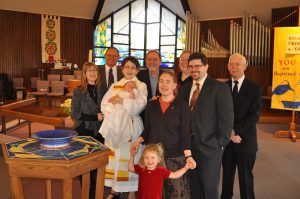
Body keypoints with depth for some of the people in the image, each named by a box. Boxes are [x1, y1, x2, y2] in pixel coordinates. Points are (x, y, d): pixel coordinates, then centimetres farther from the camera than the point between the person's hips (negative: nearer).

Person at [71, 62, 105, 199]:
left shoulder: (100, 90, 5)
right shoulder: (78, 91, -6)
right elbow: (74, 114, -10)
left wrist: (104, 116, -5)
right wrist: (94, 117, -15)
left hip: (98, 131, 3)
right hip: (84, 131, -3)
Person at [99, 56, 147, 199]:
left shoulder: (141, 86, 2)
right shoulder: (115, 86, 12)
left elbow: (139, 106, -13)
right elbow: (104, 105, 5)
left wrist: (120, 100, -17)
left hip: (131, 127, -3)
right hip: (114, 125, 3)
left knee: (129, 157, -1)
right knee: (114, 157, 6)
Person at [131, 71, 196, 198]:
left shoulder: (182, 105, -3)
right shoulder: (151, 105, 7)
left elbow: (185, 133, -6)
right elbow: (147, 129, 13)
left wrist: (188, 155, -16)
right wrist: (139, 141, -5)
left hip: (175, 156, -3)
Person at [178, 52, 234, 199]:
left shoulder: (220, 88, -7)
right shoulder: (184, 89, 10)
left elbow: (227, 118, -10)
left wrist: (221, 143, -13)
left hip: (209, 146, -5)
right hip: (189, 146, 5)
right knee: (194, 187, 16)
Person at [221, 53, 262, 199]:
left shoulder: (254, 88, -2)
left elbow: (254, 115, -10)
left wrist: (235, 130, -17)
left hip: (245, 140, -2)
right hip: (226, 139, 2)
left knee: (245, 176, 9)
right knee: (227, 175, 14)